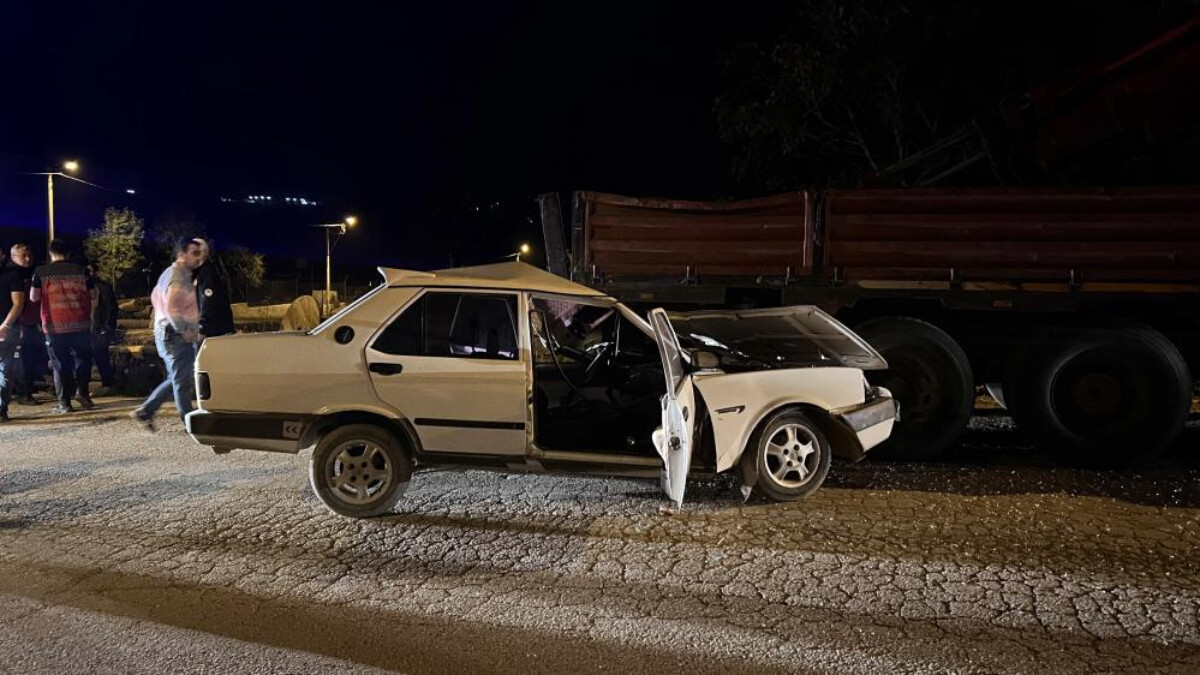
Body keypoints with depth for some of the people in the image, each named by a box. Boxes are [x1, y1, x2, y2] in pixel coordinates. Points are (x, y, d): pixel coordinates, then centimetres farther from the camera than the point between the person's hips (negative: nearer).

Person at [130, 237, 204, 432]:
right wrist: (185, 331, -19)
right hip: (175, 336, -10)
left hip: (166, 333, 10)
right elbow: (172, 308, -28)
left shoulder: (170, 273, 16)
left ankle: (144, 412, 21)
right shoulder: (178, 277, -18)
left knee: (176, 379, 17)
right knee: (182, 382, -3)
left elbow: (155, 296, 26)